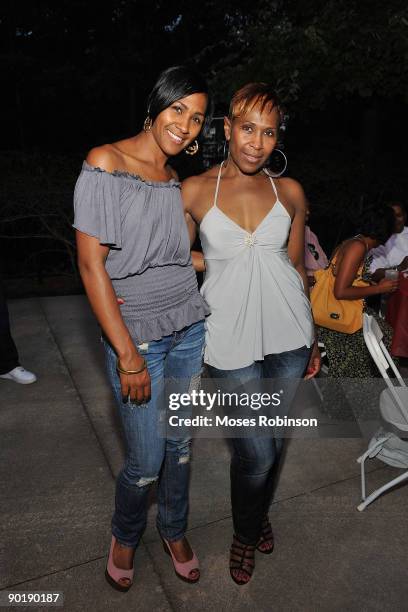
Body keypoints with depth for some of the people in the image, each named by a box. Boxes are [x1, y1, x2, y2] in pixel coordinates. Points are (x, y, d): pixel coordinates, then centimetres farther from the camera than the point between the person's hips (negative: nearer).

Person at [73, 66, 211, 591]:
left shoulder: (177, 179, 8)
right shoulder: (105, 163, -11)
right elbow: (91, 263, -16)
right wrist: (128, 354, -16)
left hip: (189, 330, 6)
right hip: (137, 336, -5)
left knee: (181, 444, 16)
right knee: (146, 462, 4)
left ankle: (174, 529, 44)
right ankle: (125, 535, 38)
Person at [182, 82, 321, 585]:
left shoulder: (290, 192, 3)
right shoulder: (194, 191, -3)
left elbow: (296, 266, 10)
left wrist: (310, 339, 13)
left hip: (287, 331, 3)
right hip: (232, 334, -3)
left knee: (273, 439, 17)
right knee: (257, 452, 3)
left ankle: (259, 509, 50)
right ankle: (246, 532, 37)